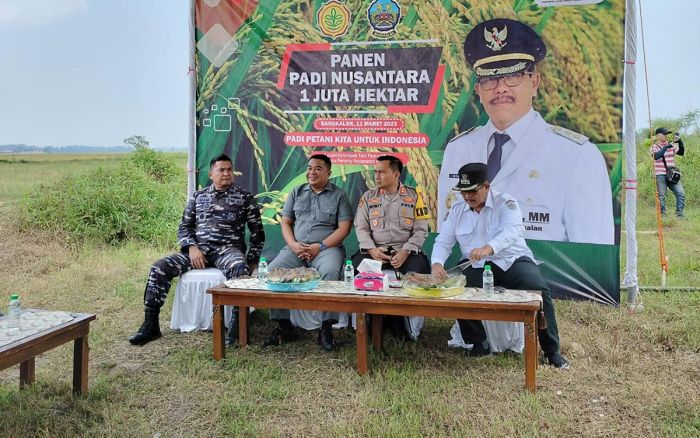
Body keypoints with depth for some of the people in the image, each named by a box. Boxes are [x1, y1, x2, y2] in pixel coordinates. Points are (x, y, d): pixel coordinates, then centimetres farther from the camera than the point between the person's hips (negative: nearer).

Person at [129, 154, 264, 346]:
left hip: (228, 249, -3)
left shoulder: (245, 197, 8)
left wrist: (252, 260, 0)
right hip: (198, 249, 4)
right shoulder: (198, 196, 17)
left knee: (240, 269, -39)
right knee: (160, 267, -16)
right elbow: (184, 227, 14)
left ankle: (237, 324, -31)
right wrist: (191, 247, -6)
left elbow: (257, 231, 8)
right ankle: (151, 324, -8)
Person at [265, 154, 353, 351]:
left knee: (330, 273, -36)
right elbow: (285, 223, 14)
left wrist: (319, 246, -13)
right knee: (272, 271, -22)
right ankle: (284, 326, -10)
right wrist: (293, 245, -6)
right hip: (296, 247, 4)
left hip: (327, 247, -3)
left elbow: (344, 228, -2)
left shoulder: (339, 195, 7)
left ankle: (326, 329, -25)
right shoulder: (297, 192, 18)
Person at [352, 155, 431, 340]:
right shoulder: (368, 197, 13)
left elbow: (421, 230, 0)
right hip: (375, 251, 2)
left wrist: (405, 252, -15)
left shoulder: (414, 196, 6)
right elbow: (361, 227, 5)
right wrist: (372, 250, -12)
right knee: (355, 267, -26)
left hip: (405, 251, -2)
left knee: (418, 269, -32)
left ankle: (404, 320, -8)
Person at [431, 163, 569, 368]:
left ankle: (551, 350, -9)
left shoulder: (505, 202, -5)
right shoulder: (456, 209, 9)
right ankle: (479, 344, -5)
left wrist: (489, 248, -45)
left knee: (539, 289, -28)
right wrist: (437, 263, -17)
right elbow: (443, 242, 7)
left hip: (513, 260, -2)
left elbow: (513, 230, -25)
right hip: (477, 267, 3)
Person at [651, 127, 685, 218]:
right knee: (661, 196, -2)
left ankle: (679, 214, 5)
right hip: (660, 175, -4)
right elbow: (656, 156, -20)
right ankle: (663, 215, 6)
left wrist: (680, 142, -14)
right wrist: (666, 147, -26)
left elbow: (681, 153, -1)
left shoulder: (671, 145, 12)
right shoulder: (655, 146, -1)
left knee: (681, 193, -4)